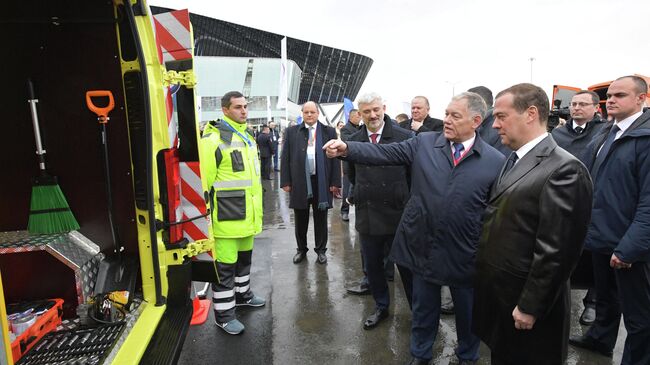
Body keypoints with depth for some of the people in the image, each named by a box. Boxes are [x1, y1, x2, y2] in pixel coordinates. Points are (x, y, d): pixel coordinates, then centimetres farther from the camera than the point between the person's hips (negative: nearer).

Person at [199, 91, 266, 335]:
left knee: (244, 258, 23)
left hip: (247, 214, 9)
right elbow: (204, 181, -17)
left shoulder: (247, 136, 13)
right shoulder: (214, 139, -16)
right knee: (225, 265, 2)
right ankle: (223, 313, 17)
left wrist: (256, 210, 24)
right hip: (227, 217, -8)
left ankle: (242, 293, 43)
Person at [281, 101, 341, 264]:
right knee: (300, 219, 12)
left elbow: (335, 158, 1)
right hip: (299, 182, 1)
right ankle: (301, 249, 29)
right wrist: (286, 182, -2)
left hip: (322, 182, 0)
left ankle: (321, 250, 26)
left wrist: (335, 182, -4)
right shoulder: (292, 132, 4)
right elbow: (285, 158, 3)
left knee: (320, 219, 10)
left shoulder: (329, 131, 2)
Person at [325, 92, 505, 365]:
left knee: (467, 312, 21)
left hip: (464, 254, -1)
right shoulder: (424, 143, -3)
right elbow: (385, 153, -11)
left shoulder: (496, 162, -8)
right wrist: (347, 148, -25)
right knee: (423, 308, 21)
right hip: (423, 246, 1)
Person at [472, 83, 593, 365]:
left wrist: (530, 306, -17)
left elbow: (556, 251, -22)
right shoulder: (513, 161, 8)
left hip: (523, 301, -7)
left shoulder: (563, 169, -20)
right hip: (496, 294, 8)